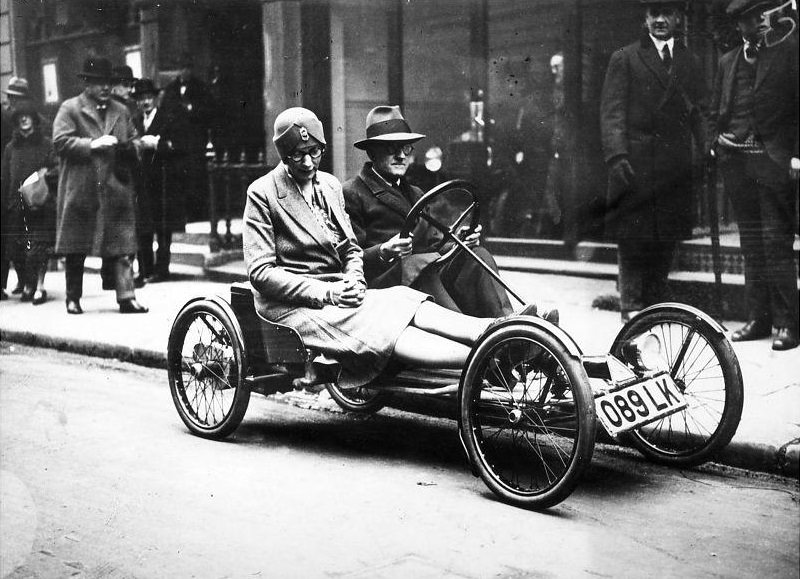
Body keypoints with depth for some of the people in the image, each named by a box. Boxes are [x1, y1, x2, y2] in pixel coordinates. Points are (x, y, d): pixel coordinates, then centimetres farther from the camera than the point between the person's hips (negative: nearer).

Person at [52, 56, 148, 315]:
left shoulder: (121, 111, 17)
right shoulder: (69, 109, 2)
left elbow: (134, 143, 21)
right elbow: (60, 141, -8)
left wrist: (129, 146, -2)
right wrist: (92, 144, -17)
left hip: (117, 189, 3)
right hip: (80, 190, -3)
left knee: (122, 249, -3)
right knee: (75, 251, 6)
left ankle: (127, 297, -1)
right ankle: (73, 298, 18)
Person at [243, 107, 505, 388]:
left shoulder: (330, 185, 15)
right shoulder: (262, 193, -4)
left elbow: (351, 249, 19)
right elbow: (260, 272, -10)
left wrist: (353, 281, -5)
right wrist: (326, 292, -18)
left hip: (336, 292, 7)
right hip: (291, 305, -6)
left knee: (409, 304, -22)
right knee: (380, 328, -30)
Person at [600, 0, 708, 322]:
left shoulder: (689, 63, 18)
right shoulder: (625, 59, 6)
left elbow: (700, 113, 14)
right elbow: (612, 111, -2)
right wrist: (616, 154, -14)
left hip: (675, 168, 3)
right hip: (634, 162, -3)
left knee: (667, 237, 3)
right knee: (632, 236, -6)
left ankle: (656, 304, 12)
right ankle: (632, 305, -1)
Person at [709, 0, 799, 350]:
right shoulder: (727, 62, 17)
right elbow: (716, 112, 22)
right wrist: (716, 143, 6)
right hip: (735, 160, 5)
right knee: (750, 243, 9)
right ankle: (758, 319, 15)